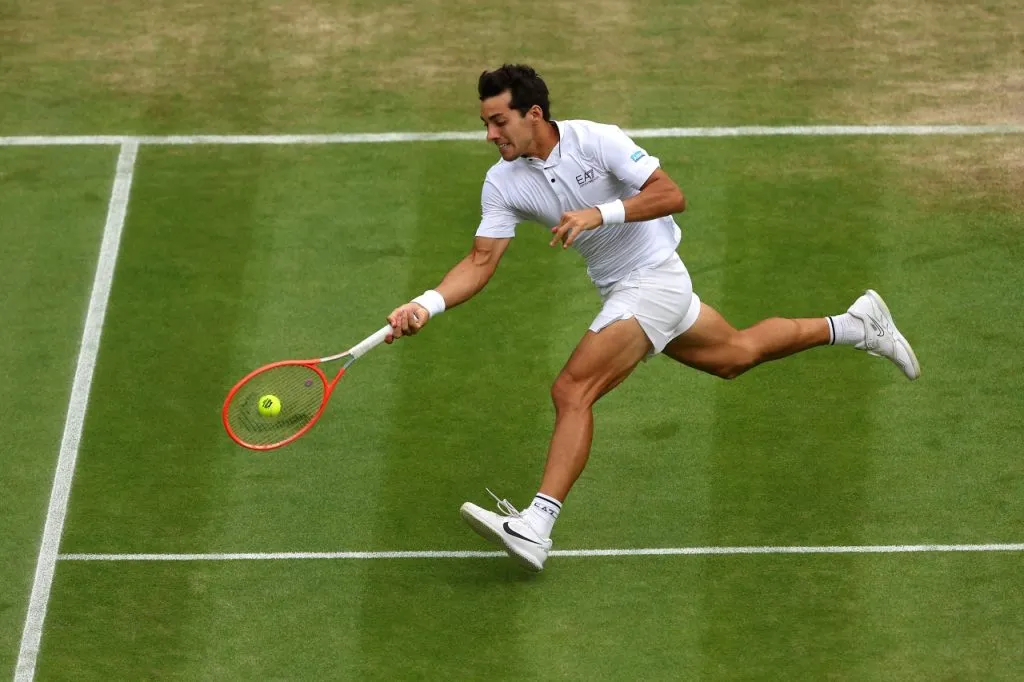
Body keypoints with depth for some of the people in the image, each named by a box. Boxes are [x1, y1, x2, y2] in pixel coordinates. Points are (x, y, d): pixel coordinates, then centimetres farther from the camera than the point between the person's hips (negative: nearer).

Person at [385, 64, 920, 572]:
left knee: (572, 391, -23)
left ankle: (535, 526, -30)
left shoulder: (595, 140, -20)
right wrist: (427, 305, -25)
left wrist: (602, 213, -36)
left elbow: (670, 194, -23)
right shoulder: (502, 182, -4)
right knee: (735, 354, 26)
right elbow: (481, 261, -10)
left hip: (652, 278, -8)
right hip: (620, 290, 8)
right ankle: (854, 325, 44)